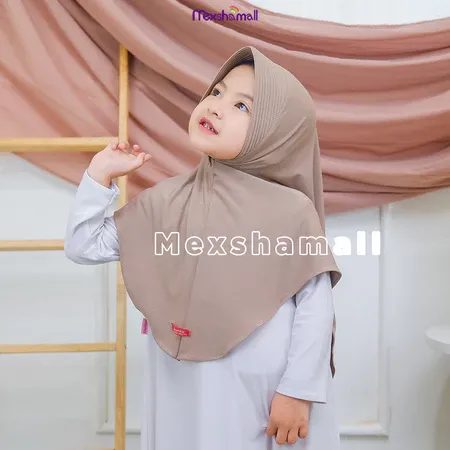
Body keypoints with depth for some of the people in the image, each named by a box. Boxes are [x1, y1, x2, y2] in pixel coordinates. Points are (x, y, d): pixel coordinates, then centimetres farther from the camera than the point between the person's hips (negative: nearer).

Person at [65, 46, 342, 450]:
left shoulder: (292, 210, -12)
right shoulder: (168, 200, -1)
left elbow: (315, 305, -9)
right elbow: (84, 247, 5)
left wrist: (298, 391, -9)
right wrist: (100, 176, -3)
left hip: (267, 393, -3)